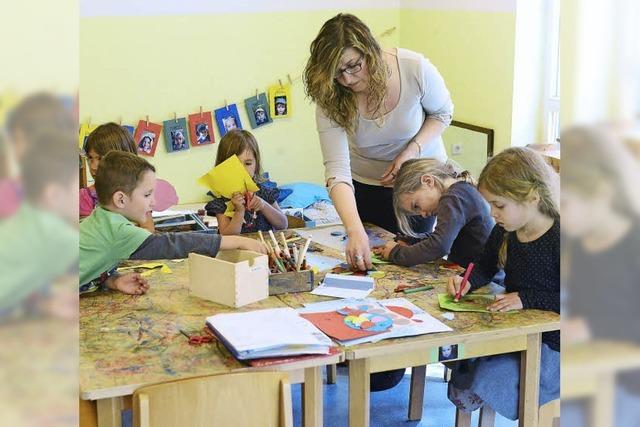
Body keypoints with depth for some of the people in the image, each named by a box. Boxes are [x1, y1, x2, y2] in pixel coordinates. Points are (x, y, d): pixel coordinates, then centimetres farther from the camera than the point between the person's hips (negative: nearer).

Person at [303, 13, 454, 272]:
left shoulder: (415, 68, -27)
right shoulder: (331, 100, -25)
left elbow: (442, 113, -7)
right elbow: (337, 171, -33)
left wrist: (413, 151, -25)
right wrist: (355, 231, -47)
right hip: (366, 185, 1)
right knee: (367, 261, 10)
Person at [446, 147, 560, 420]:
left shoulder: (557, 239, -21)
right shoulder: (505, 232, 3)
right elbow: (486, 266, 20)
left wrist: (527, 299, -25)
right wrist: (468, 281, -2)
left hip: (549, 346, -8)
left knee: (484, 384, -21)